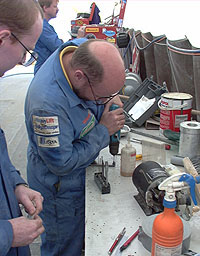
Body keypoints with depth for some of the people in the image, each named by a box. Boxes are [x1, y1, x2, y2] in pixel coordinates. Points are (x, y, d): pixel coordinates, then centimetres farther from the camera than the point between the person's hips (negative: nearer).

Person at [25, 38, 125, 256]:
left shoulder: (85, 49, -20)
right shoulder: (47, 103, -42)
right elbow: (62, 164, -29)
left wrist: (111, 98, -11)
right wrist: (103, 132, -23)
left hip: (83, 171, 7)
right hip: (59, 186, -7)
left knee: (83, 235, 30)